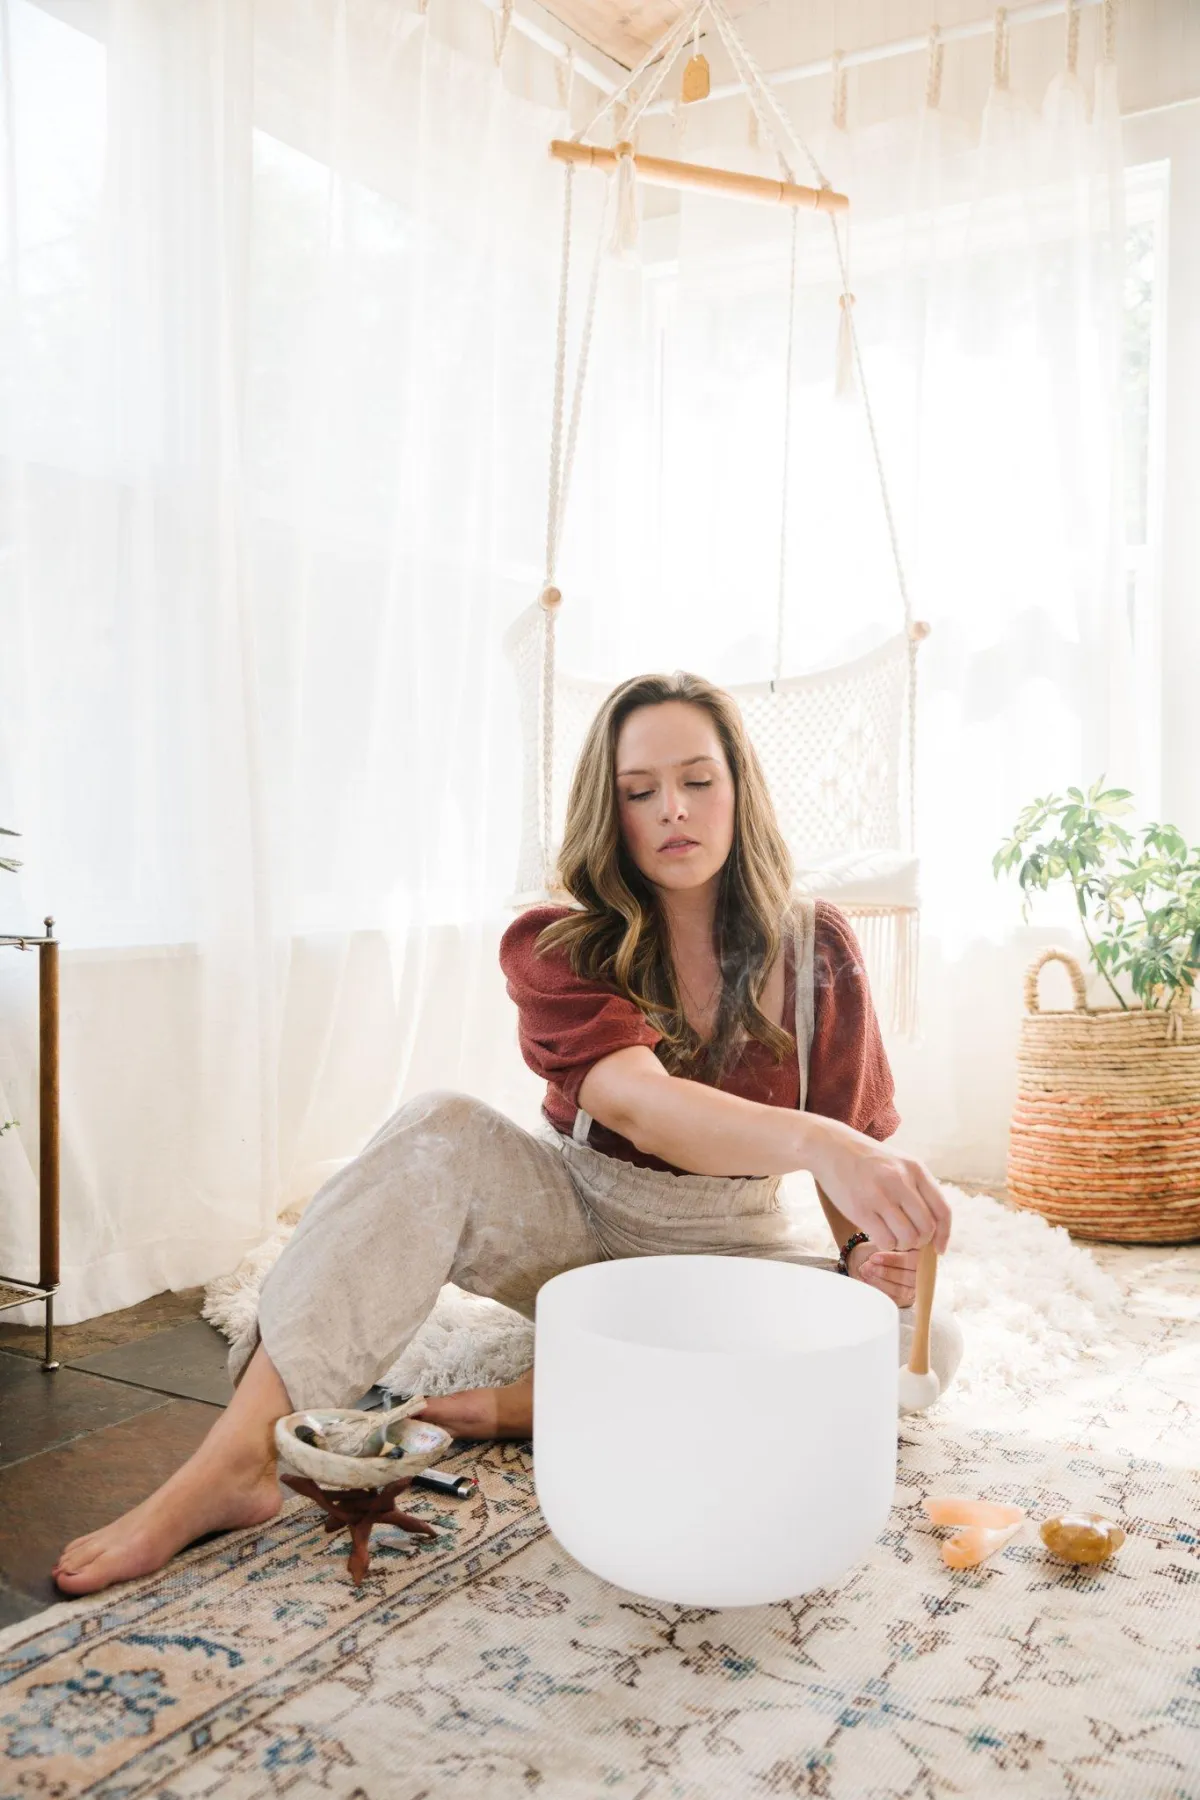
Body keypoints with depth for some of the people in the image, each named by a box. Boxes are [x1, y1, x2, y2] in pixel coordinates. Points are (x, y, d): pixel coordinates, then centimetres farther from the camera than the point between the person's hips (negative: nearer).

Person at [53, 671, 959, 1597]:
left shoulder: (817, 951, -8)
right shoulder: (560, 948, -14)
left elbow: (863, 1141, -3)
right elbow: (632, 1100, -33)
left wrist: (877, 1252, -25)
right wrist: (810, 1143, -50)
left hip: (736, 1251, 2)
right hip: (581, 1224, -1)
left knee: (929, 1340, -27)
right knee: (441, 1130, -29)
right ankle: (238, 1460, -33)